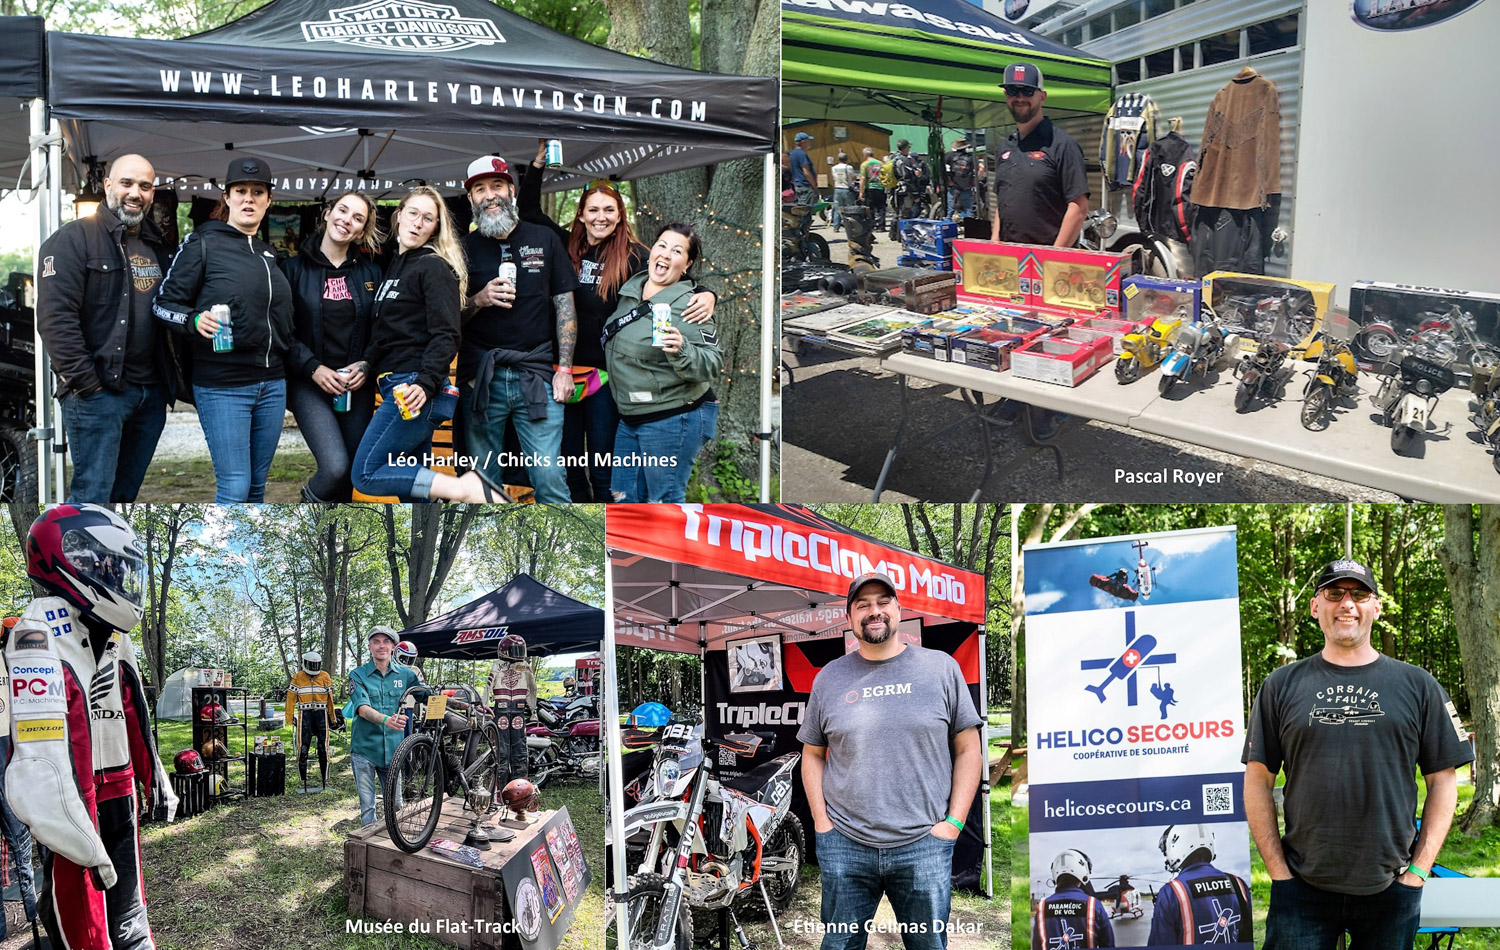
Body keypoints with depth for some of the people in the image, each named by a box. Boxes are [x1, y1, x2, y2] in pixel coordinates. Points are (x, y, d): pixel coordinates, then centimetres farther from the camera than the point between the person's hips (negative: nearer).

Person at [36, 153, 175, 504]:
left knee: (127, 492, 14)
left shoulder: (159, 247, 16)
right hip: (98, 393, -7)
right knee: (92, 495, -8)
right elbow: (55, 318, -15)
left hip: (151, 392, 7)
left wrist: (171, 380, 11)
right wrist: (85, 382, -18)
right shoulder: (74, 239, -7)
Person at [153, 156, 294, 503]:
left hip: (271, 384, 6)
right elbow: (165, 302, -4)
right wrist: (195, 320, -23)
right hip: (222, 386, -6)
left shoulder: (268, 253, 15)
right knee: (235, 488, -9)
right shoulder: (203, 244, -4)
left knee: (257, 487, 10)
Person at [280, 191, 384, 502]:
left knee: (351, 474, 5)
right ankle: (309, 500, 10)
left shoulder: (371, 273, 7)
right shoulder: (294, 268, 0)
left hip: (357, 386, 3)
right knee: (335, 467, -21)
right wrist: (313, 368, -14)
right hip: (310, 384, -3)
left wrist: (366, 365, -8)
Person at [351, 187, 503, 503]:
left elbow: (445, 335, -15)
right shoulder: (393, 265, 20)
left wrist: (426, 384, -28)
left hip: (416, 391, -9)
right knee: (408, 481, 8)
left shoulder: (434, 268, -5)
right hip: (396, 388, 9)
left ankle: (467, 489, -17)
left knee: (366, 474, -13)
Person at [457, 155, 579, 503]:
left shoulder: (544, 239, 8)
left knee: (550, 480, -8)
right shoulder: (464, 248, 9)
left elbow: (565, 304, 7)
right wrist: (479, 300, -10)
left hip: (536, 376, -1)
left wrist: (564, 369, -1)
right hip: (480, 378, 1)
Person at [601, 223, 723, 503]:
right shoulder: (630, 290, 6)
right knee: (623, 495, 16)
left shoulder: (690, 306, -17)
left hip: (673, 420, -8)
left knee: (665, 500, 1)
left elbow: (713, 364, -22)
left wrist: (681, 351, -37)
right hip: (631, 418, 8)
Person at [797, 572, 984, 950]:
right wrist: (821, 822, 3)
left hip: (924, 845, -1)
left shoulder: (941, 668, 2)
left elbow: (968, 750, 4)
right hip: (844, 845, 1)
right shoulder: (829, 678, 7)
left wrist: (953, 823, -4)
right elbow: (812, 755, 14)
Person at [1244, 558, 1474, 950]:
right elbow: (1258, 782, 4)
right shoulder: (1282, 686, 5)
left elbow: (1443, 782, 6)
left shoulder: (1417, 685, 6)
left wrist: (1418, 869, -2)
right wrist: (1279, 871, -2)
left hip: (1391, 889, 0)